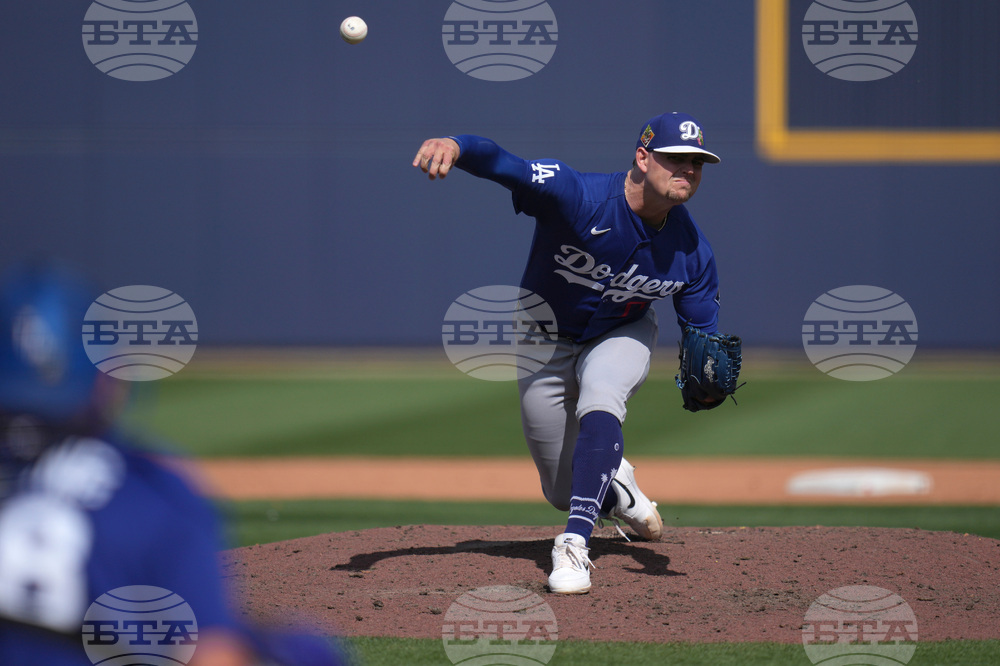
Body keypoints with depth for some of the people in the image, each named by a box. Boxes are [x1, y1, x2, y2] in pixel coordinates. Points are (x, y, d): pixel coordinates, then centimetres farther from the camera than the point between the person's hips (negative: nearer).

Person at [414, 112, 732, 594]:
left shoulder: (692, 251, -20)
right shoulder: (577, 197, -34)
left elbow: (702, 333, -11)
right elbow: (500, 164, -47)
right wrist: (454, 145, -70)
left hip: (621, 337, 1)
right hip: (548, 341, -1)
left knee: (599, 403, -36)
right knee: (565, 492, 8)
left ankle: (575, 544, -37)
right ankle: (616, 486, 46)